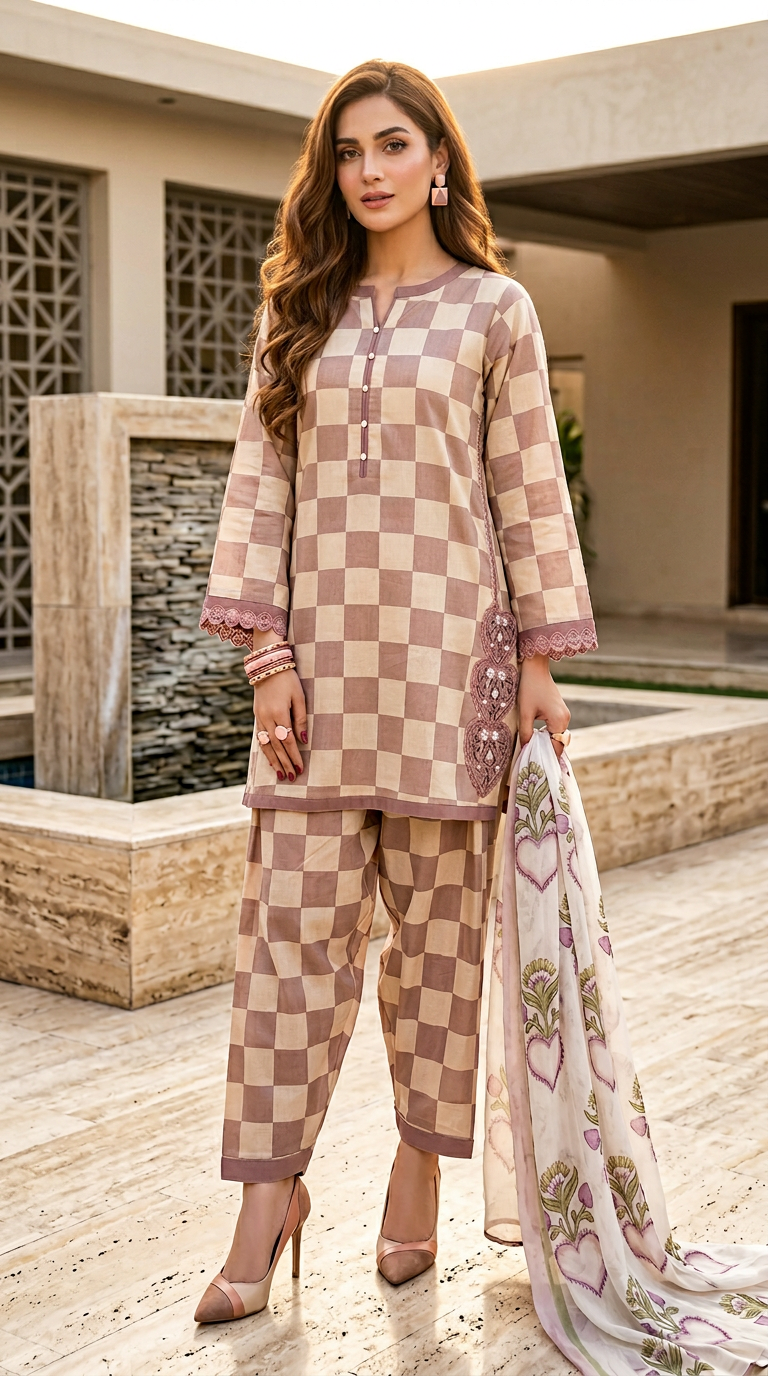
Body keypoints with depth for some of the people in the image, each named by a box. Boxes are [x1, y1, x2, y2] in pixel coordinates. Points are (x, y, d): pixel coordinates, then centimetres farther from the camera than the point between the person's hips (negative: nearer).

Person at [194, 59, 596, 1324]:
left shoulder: (494, 309, 4)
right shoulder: (297, 313, 11)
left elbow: (530, 492, 2)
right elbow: (258, 484, 6)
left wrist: (539, 661, -2)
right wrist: (266, 653, -3)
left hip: (445, 649, -2)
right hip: (318, 651, 2)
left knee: (437, 915, 5)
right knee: (293, 915, 0)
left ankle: (420, 1165, 22)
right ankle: (270, 1198, 8)